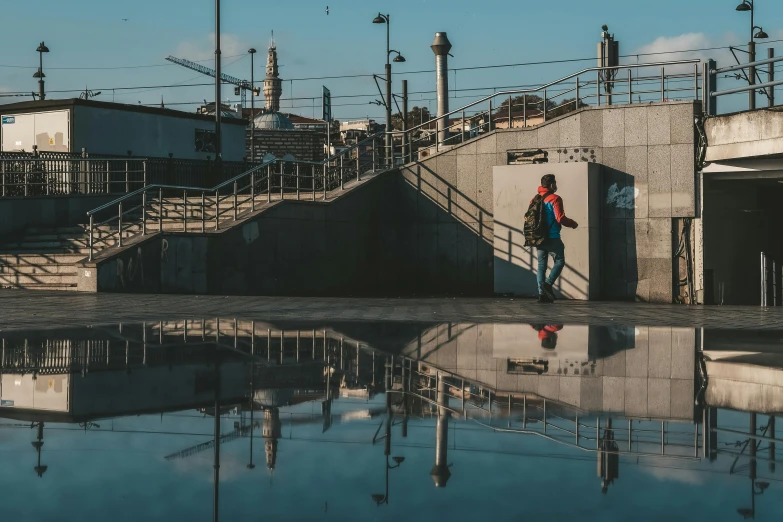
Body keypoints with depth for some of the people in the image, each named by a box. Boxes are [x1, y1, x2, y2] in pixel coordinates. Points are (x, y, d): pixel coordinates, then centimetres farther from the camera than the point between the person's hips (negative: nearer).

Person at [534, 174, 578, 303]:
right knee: (559, 261, 4)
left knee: (541, 265, 7)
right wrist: (573, 224, 1)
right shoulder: (554, 199, -10)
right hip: (552, 238, -6)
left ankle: (542, 293, 1)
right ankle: (548, 284, -14)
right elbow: (560, 219, -15)